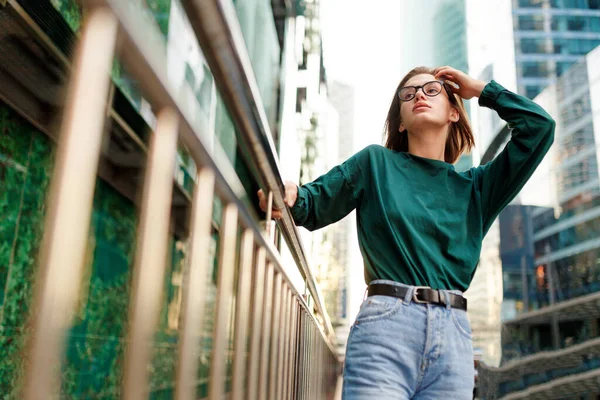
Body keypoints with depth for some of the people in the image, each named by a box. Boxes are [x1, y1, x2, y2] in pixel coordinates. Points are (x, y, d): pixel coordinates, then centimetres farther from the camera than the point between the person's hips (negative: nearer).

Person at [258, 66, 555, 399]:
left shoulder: (476, 187, 18)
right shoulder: (376, 163, 13)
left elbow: (539, 125, 17)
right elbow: (315, 203, 12)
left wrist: (481, 90, 21)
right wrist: (291, 197, -12)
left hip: (454, 336, 3)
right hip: (386, 323, -2)